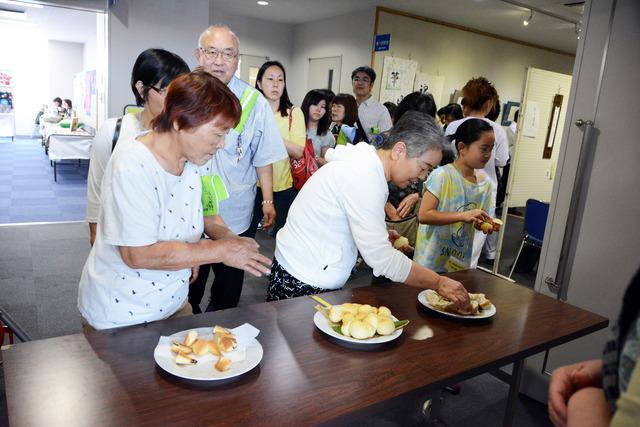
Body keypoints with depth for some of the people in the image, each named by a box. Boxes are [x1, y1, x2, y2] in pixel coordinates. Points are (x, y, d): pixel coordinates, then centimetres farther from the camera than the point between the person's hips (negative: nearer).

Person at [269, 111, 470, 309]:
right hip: (302, 281, -9)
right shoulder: (364, 177, -24)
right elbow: (381, 258, -27)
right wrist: (439, 282, -18)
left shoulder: (365, 165, 5)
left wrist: (383, 236, 1)